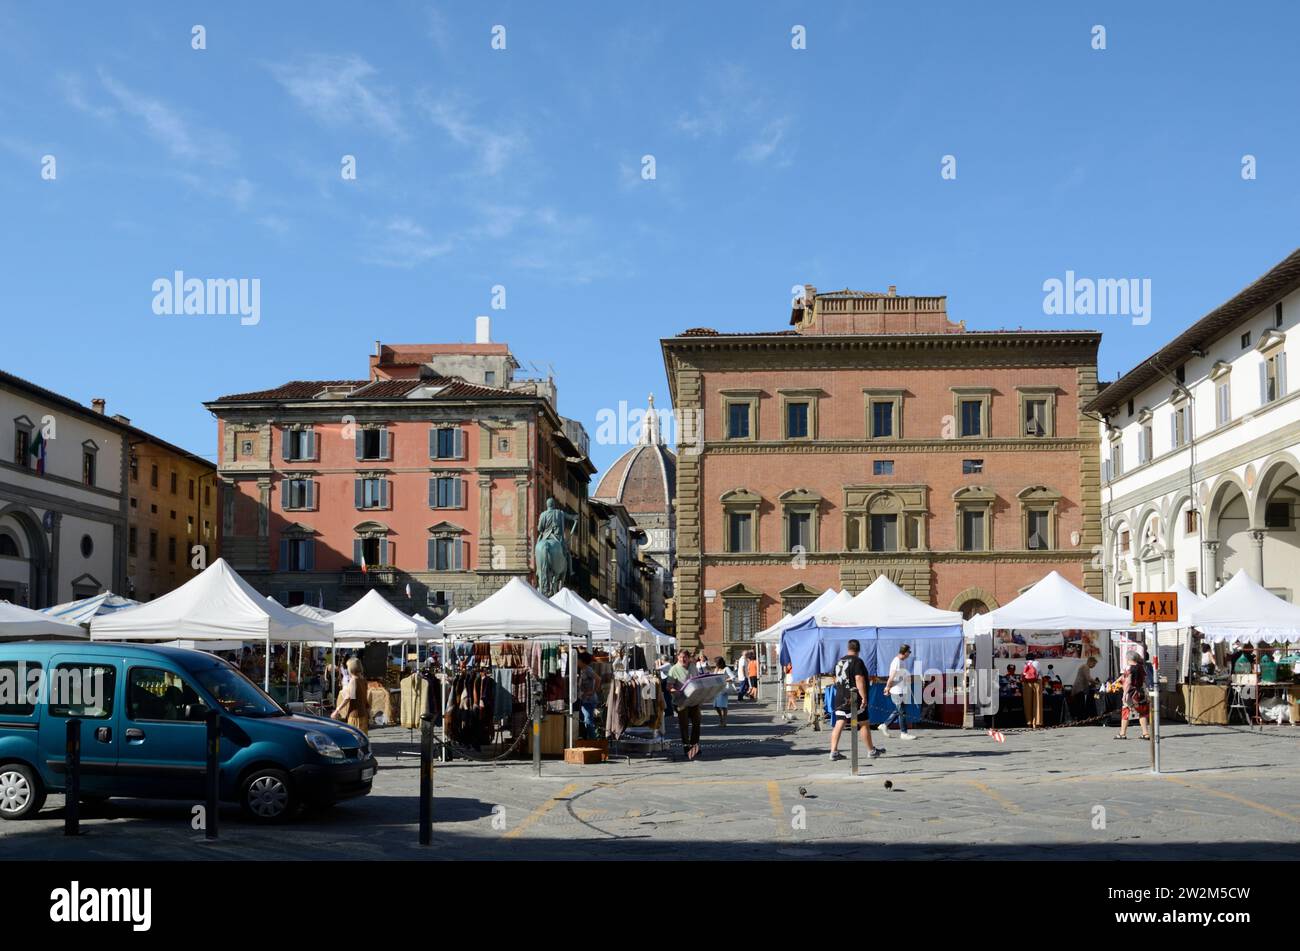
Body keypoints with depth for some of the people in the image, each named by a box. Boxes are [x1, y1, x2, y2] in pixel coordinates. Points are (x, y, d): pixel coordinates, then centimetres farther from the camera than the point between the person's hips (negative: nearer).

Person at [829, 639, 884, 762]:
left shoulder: (839, 662, 13)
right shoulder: (857, 661, -10)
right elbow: (859, 680, -19)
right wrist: (864, 697, -19)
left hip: (840, 698, 7)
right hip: (854, 699, -7)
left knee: (839, 724, 3)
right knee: (864, 724, 5)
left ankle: (834, 752, -4)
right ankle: (871, 751, 14)